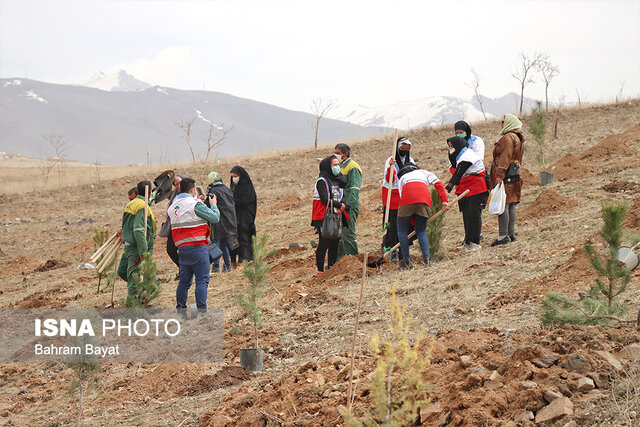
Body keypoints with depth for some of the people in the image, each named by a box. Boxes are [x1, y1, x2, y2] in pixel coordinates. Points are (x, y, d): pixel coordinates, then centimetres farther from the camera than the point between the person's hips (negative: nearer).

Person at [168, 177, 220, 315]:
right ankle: (201, 310, -10)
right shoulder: (195, 204, -11)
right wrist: (213, 205, 11)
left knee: (184, 280, 14)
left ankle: (180, 309, 15)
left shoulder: (172, 207, 11)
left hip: (182, 247, 7)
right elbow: (215, 218, -7)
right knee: (202, 280, -6)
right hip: (197, 246, -7)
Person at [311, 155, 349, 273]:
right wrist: (339, 205, -10)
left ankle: (332, 267, 17)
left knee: (335, 242, 8)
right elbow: (325, 199, -17)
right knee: (324, 243, -6)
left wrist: (342, 205, -10)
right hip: (324, 217, -7)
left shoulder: (338, 180, 15)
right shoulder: (322, 181, -9)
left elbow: (343, 196, 11)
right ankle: (320, 269, 0)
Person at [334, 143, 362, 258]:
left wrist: (347, 205, -29)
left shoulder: (353, 167, -10)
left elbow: (354, 189, -19)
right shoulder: (339, 167, 19)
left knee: (347, 234, -10)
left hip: (349, 207, -9)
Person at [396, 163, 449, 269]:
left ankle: (406, 261, 9)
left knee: (402, 231, 13)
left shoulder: (401, 178, 36)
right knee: (421, 231, 17)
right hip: (424, 200, 1)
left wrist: (414, 223, 31)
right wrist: (445, 201, 12)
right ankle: (427, 258, 6)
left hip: (408, 200, -1)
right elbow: (438, 183, 19)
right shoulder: (423, 172, 37)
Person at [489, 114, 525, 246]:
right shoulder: (518, 138, 18)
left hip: (505, 176, -10)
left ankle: (503, 236, -12)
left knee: (503, 205, -10)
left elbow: (505, 158, -20)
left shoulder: (508, 138, -13)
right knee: (511, 205, 11)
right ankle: (511, 234, 13)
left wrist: (500, 175, -22)